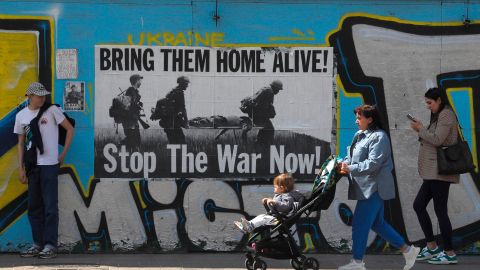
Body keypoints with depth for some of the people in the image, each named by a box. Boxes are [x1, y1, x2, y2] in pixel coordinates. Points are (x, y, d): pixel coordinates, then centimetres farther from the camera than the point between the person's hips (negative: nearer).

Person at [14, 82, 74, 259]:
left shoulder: (52, 110, -3)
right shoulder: (21, 115, 7)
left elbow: (69, 129, 2)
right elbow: (21, 143, 12)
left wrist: (63, 154, -2)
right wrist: (21, 168, 7)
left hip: (49, 165, -4)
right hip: (32, 166, 5)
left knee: (50, 206, -6)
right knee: (34, 206, 8)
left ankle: (50, 245, -3)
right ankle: (38, 244, 16)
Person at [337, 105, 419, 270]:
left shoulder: (379, 137, -14)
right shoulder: (360, 135, 13)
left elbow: (373, 163, -21)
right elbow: (353, 156, 19)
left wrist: (350, 168, -19)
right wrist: (344, 163, -1)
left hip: (374, 188, -10)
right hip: (367, 188, 10)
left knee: (360, 224, -6)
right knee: (377, 223, 14)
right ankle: (407, 250, 21)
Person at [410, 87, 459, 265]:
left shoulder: (446, 115, -10)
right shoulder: (438, 116, 20)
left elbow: (437, 140, -20)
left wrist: (420, 129, -7)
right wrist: (421, 131, 5)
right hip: (433, 172, 10)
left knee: (440, 210, -7)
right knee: (418, 205, 11)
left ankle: (449, 254, -2)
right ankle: (432, 247, 16)